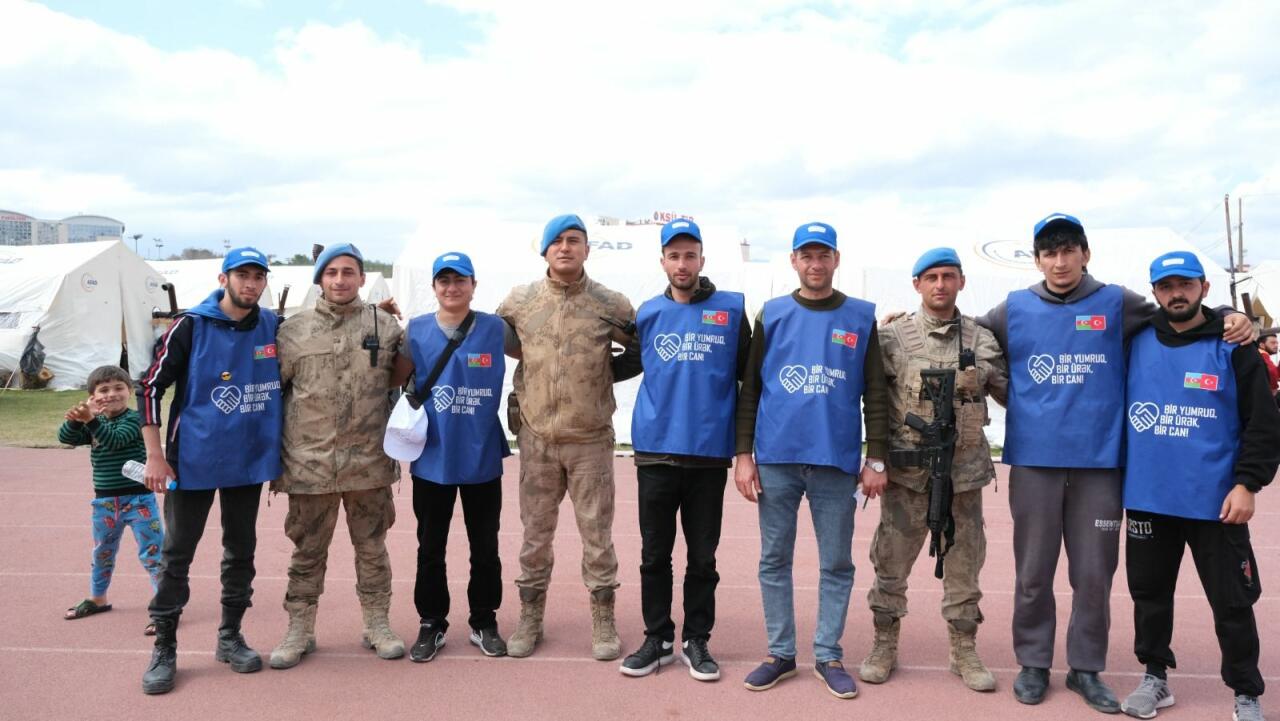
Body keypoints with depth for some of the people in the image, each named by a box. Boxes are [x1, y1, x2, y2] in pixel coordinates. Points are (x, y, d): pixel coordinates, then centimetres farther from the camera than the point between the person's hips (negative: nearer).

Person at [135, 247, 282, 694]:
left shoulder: (274, 328, 0)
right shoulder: (191, 326, -8)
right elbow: (150, 386, -6)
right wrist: (155, 455, -10)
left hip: (250, 459, 3)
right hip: (193, 460, -3)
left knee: (241, 551, 12)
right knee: (176, 555, 4)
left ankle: (230, 637, 27)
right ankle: (164, 649, 18)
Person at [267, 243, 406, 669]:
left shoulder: (386, 327, 3)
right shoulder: (293, 330, 2)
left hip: (369, 462, 0)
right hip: (309, 462, 0)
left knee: (372, 548, 12)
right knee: (307, 550, 11)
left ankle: (377, 625, 26)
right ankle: (299, 631, 25)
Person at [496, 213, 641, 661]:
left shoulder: (612, 305, -3)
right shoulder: (520, 301, 1)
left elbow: (642, 353, 9)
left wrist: (604, 373, 0)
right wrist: (532, 358, 7)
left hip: (590, 439, -1)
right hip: (536, 438, 1)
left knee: (597, 534, 7)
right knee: (535, 533, 12)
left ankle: (603, 622, 23)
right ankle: (530, 619, 27)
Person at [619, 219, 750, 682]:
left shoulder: (732, 310, 1)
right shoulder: (648, 314, 5)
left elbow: (748, 375, 6)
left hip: (710, 453, -1)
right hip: (655, 451, 1)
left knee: (703, 556, 10)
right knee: (654, 554, 10)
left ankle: (697, 641, 24)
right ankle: (657, 639, 24)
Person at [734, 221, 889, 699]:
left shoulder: (861, 317, 4)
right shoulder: (772, 315, 5)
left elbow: (875, 392, 4)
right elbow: (750, 389, 5)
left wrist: (875, 459, -1)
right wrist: (743, 455, -1)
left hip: (837, 462, 0)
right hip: (776, 459, 1)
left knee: (836, 564, 7)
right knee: (774, 561, 8)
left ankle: (828, 656, 21)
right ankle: (780, 653, 22)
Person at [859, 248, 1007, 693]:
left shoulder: (982, 340, 5)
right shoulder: (893, 336, -3)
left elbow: (1010, 394, 13)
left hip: (965, 472, 2)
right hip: (907, 472, -2)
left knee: (964, 564, 11)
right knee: (891, 561, 6)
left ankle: (964, 651, 26)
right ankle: (885, 647, 22)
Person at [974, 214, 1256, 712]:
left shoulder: (1117, 304, 4)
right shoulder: (1015, 309, 5)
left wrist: (1230, 319, -4)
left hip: (1099, 463, 0)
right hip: (1034, 461, 0)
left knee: (1094, 574, 8)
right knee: (1033, 573, 8)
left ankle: (1086, 668, 24)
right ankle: (1033, 663, 23)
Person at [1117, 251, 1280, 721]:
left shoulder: (1232, 348, -3)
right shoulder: (1136, 344, 3)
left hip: (1215, 502, -2)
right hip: (1147, 498, 3)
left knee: (1231, 601, 6)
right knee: (1149, 592, 13)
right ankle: (1155, 677, 29)